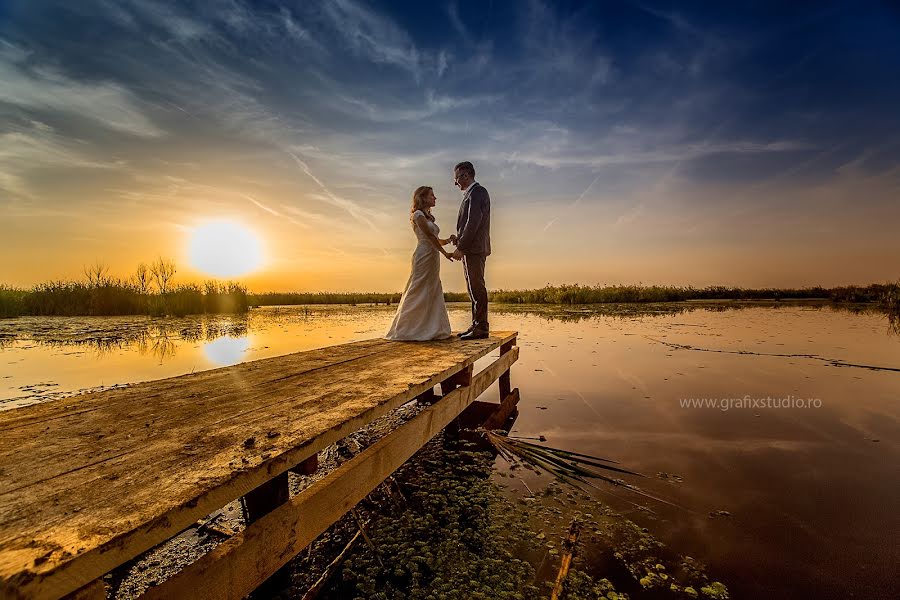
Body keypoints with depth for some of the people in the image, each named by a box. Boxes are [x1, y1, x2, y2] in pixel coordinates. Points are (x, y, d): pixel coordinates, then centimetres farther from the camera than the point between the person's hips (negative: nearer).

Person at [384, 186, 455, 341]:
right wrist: (445, 253, -12)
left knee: (433, 292, 8)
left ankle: (431, 330, 15)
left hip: (432, 258, 9)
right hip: (424, 256, -9)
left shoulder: (428, 216, 21)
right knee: (419, 293, -6)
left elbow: (436, 240, 16)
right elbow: (430, 236, -13)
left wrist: (449, 240, -2)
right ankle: (407, 330, 1)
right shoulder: (418, 214, -6)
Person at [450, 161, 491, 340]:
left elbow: (474, 222, -18)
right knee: (474, 289, 10)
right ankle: (476, 325, 16)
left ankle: (481, 327, -4)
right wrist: (459, 240, 12)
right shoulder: (472, 193, 22)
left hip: (474, 248, -10)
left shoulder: (477, 191, -8)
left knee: (477, 288, -8)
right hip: (471, 248, 10)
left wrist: (461, 248, -18)